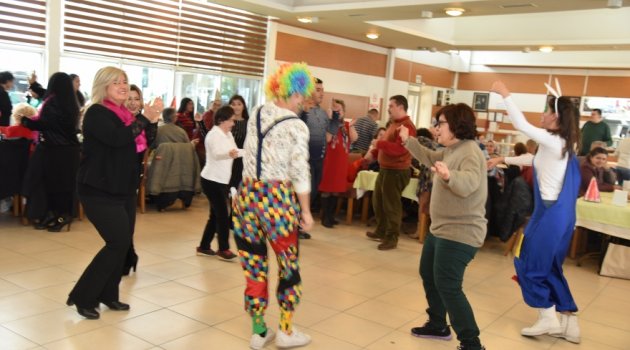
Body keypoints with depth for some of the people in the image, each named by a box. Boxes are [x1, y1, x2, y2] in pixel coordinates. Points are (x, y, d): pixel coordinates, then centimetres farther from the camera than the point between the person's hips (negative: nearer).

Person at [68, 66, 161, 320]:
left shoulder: (125, 115, 13)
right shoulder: (96, 113, -11)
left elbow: (147, 145, 11)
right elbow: (117, 138, -28)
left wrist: (153, 121, -4)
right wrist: (144, 118, -24)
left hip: (124, 190, 8)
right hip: (100, 191, -8)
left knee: (123, 244, 9)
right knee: (118, 243, -10)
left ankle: (108, 295, 24)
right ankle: (82, 297, 3)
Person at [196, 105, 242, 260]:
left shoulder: (228, 135, 11)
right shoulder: (214, 134, -16)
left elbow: (236, 151, 15)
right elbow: (216, 154, -34)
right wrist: (229, 154, -54)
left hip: (222, 180, 9)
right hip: (212, 180, -9)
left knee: (216, 214, 12)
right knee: (222, 215, -8)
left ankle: (204, 247, 20)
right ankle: (223, 249, 2)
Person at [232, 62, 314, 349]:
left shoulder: (256, 115, 6)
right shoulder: (297, 127, -11)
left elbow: (249, 157, 12)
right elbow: (300, 173, -13)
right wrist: (306, 210, -5)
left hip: (248, 194, 6)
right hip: (278, 198, -5)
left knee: (254, 265, 13)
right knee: (289, 265, 13)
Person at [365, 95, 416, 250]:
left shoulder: (406, 126, -19)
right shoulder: (394, 123, 16)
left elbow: (399, 149, -30)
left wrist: (379, 143, -26)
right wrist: (373, 152, 16)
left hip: (396, 171, -11)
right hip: (385, 169, 11)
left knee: (391, 205, -4)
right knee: (378, 201, 19)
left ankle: (392, 238, 6)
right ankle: (381, 231, 33)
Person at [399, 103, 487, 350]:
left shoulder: (470, 152, -21)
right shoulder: (451, 150, 9)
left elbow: (469, 183, -38)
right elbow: (430, 158, 29)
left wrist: (449, 176, -58)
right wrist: (408, 141, 27)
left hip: (460, 233, -11)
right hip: (440, 228, 11)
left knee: (447, 286, -11)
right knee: (428, 275, 20)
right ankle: (438, 325, 36)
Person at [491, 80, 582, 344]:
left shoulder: (552, 141, -16)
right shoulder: (564, 144, 9)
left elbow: (521, 125, -22)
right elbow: (533, 159, 22)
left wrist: (505, 94, -15)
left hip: (550, 213, -9)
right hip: (560, 212, 9)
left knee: (530, 264, 3)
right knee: (550, 267, 16)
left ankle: (548, 319, 9)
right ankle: (568, 321, 19)